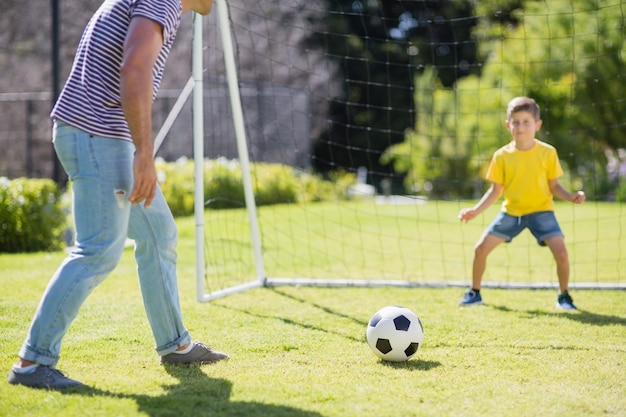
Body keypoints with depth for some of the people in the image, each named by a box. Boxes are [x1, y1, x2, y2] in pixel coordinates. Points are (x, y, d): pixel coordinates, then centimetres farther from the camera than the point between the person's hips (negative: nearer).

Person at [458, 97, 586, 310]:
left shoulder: (547, 153, -7)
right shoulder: (502, 156, -4)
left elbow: (554, 186, 1)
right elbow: (495, 190, 2)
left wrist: (571, 196, -18)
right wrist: (475, 210, -9)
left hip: (540, 210, -2)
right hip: (511, 212, 2)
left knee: (561, 252, -19)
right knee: (481, 248, -4)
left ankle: (563, 296, 5)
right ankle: (474, 293, 18)